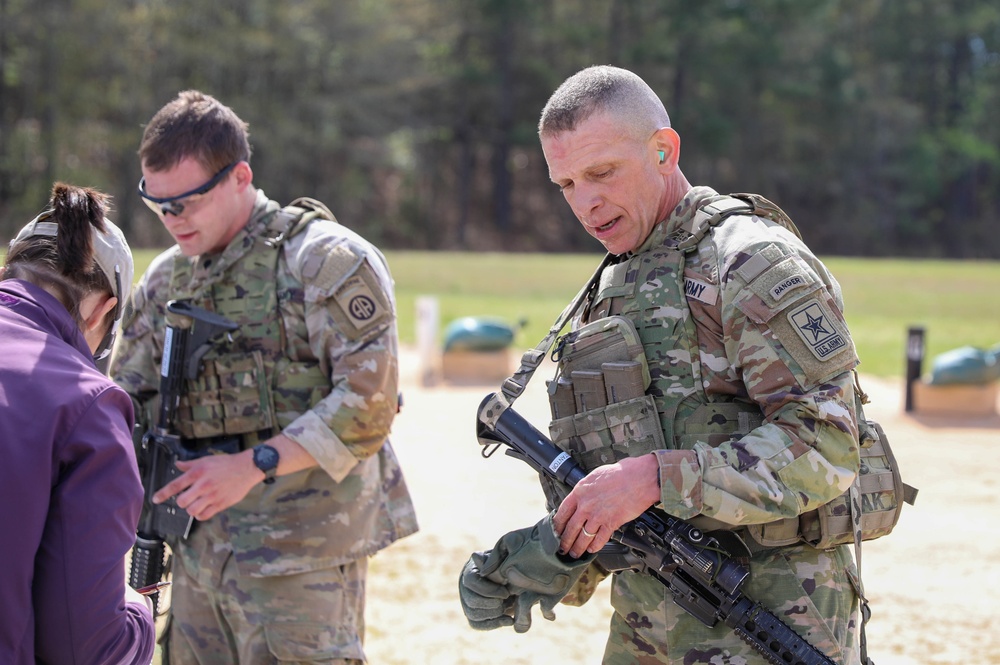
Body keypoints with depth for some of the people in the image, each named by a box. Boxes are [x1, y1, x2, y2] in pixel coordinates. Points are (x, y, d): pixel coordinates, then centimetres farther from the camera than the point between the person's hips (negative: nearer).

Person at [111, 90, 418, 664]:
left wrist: (255, 464, -20)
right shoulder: (165, 280, 14)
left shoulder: (326, 260, -8)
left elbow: (369, 401, -15)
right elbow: (128, 398, 21)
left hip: (302, 554, -6)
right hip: (201, 548, 7)